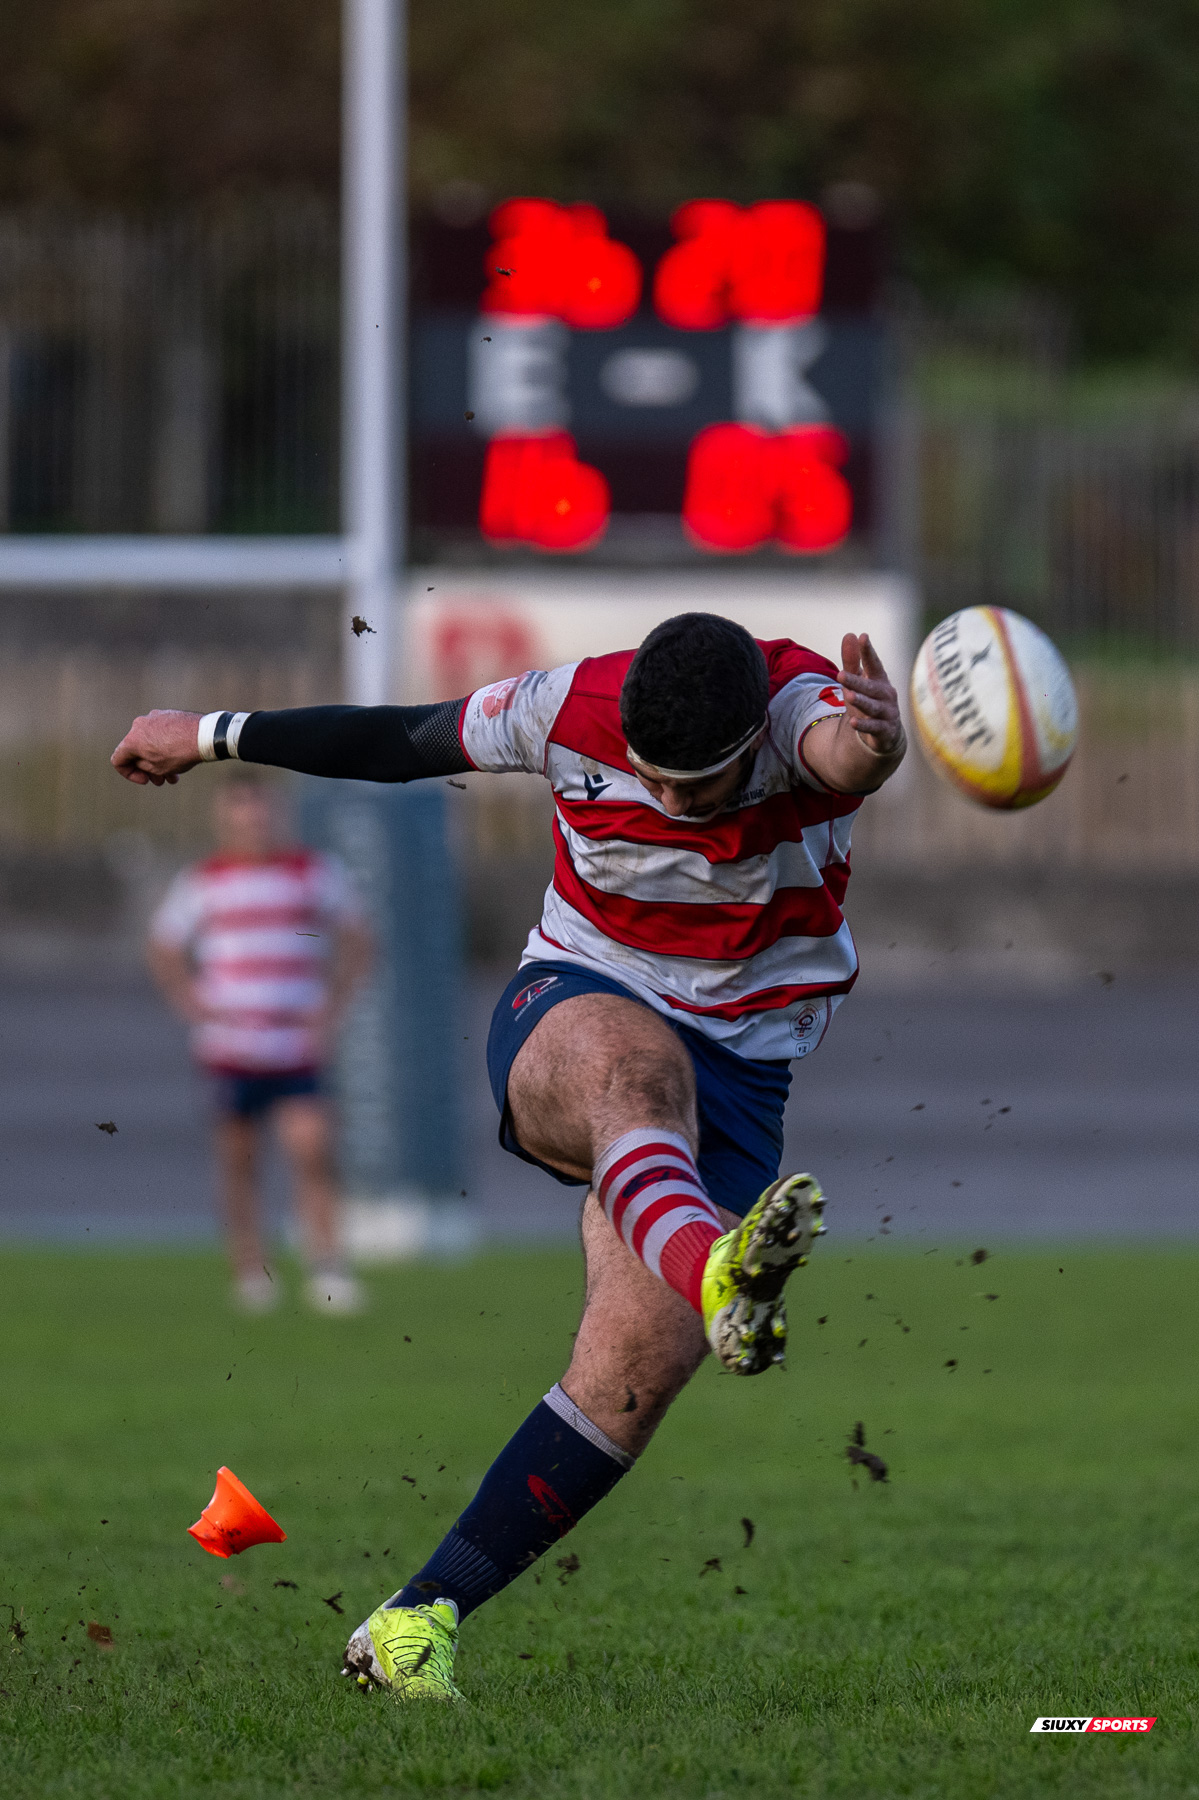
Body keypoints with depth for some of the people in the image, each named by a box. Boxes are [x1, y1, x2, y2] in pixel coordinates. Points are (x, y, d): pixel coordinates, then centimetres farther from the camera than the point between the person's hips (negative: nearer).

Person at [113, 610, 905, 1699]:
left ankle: (417, 1623, -9)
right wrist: (214, 736, 16)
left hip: (743, 1068, 1)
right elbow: (407, 741, 6)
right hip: (575, 1004, 0)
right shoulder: (576, 710, -12)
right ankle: (716, 1276, -73)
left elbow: (848, 750, -44)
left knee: (639, 1363, -16)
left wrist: (873, 743, -70)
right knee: (636, 1067, -40)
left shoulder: (801, 707, -18)